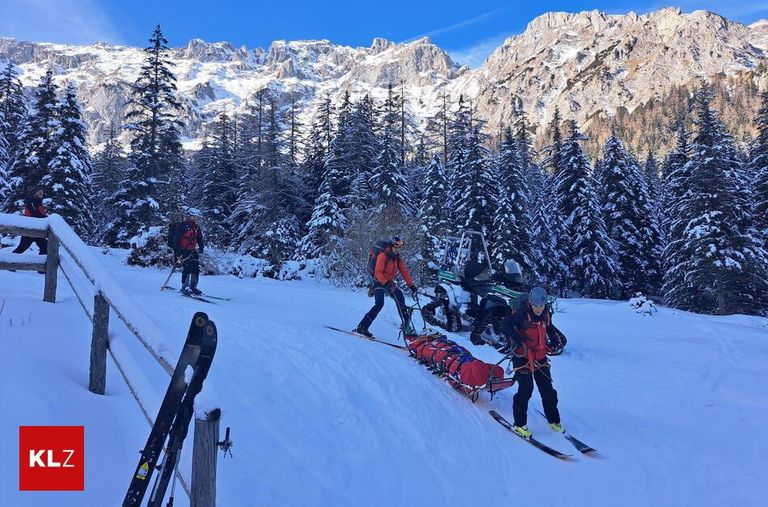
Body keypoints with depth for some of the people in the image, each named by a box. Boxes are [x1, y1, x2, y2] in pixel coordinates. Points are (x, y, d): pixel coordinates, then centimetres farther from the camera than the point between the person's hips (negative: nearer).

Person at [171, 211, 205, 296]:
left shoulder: (196, 227, 12)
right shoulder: (182, 226, -9)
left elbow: (199, 238, 23)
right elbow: (176, 239, -12)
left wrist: (201, 246, 7)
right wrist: (177, 250, -19)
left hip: (192, 250, 7)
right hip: (183, 250, -7)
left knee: (196, 268, 2)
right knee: (187, 268, -17)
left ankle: (193, 287, 13)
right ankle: (185, 287, -12)